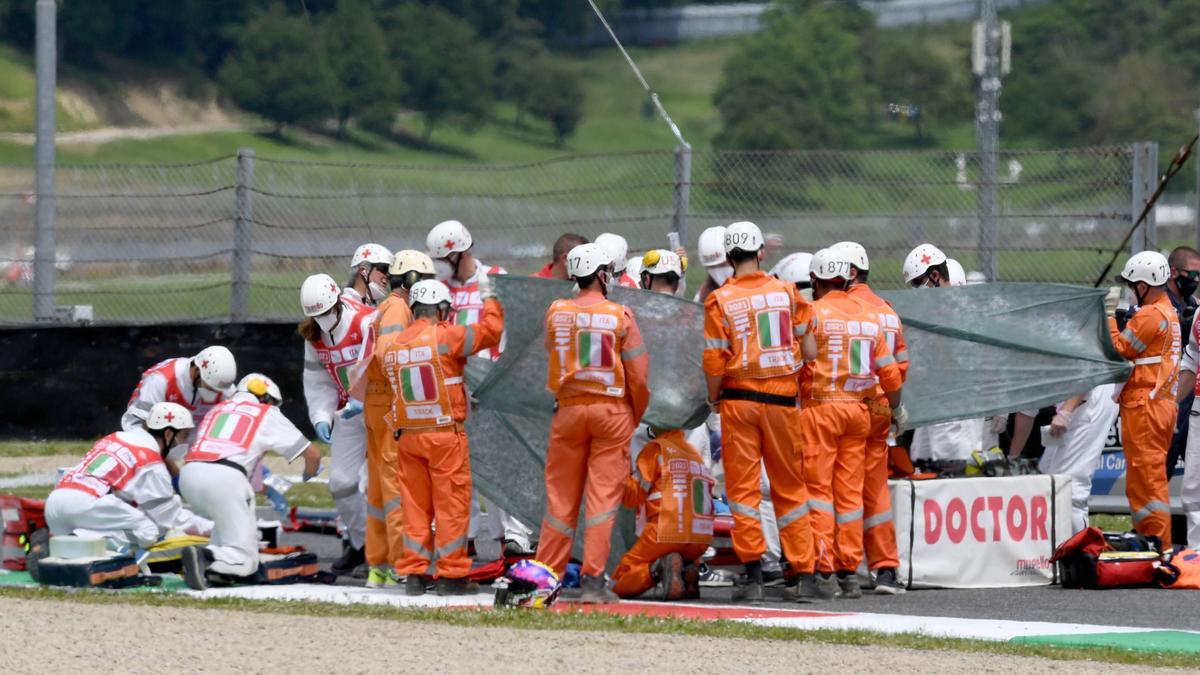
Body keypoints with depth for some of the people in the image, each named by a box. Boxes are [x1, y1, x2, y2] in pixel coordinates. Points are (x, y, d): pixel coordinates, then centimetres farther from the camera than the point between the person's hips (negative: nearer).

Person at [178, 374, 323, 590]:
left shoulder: (217, 409, 32)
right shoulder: (268, 414, 20)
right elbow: (313, 454, 23)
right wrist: (309, 475, 49)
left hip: (188, 475, 5)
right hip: (225, 477, -5)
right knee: (246, 559, 1)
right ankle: (205, 558, -28)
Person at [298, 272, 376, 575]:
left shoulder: (367, 323, -21)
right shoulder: (314, 335, 2)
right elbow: (318, 381, 8)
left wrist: (364, 402, -32)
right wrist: (322, 418, -5)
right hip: (350, 412, 7)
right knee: (341, 480, 3)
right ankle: (360, 544, 20)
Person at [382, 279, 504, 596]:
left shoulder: (393, 347, 8)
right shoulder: (445, 336, -10)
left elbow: (397, 388, 14)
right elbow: (490, 330, -6)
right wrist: (488, 298, 9)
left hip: (408, 435, 5)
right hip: (445, 433, -5)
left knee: (415, 504, 11)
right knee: (452, 505, 2)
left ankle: (413, 573, 10)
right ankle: (451, 574, 3)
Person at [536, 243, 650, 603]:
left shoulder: (556, 312, 0)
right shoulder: (621, 316, -7)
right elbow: (638, 375, -6)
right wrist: (635, 417, 7)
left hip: (569, 408, 3)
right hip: (611, 408, -2)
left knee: (561, 496, 9)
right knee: (603, 497, -1)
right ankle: (593, 580, -5)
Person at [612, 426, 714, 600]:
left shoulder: (655, 449, 1)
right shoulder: (695, 453, 20)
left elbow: (633, 496, 0)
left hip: (666, 535, -5)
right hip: (701, 541, 5)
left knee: (619, 584, 7)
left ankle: (658, 569, -20)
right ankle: (687, 573, 2)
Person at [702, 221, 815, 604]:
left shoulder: (720, 300, -6)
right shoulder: (787, 293, 2)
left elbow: (714, 361, -8)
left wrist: (714, 399, 7)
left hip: (739, 398, -2)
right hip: (782, 399, 2)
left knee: (742, 486, 2)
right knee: (789, 487, 10)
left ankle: (753, 574, -5)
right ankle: (804, 573, 8)